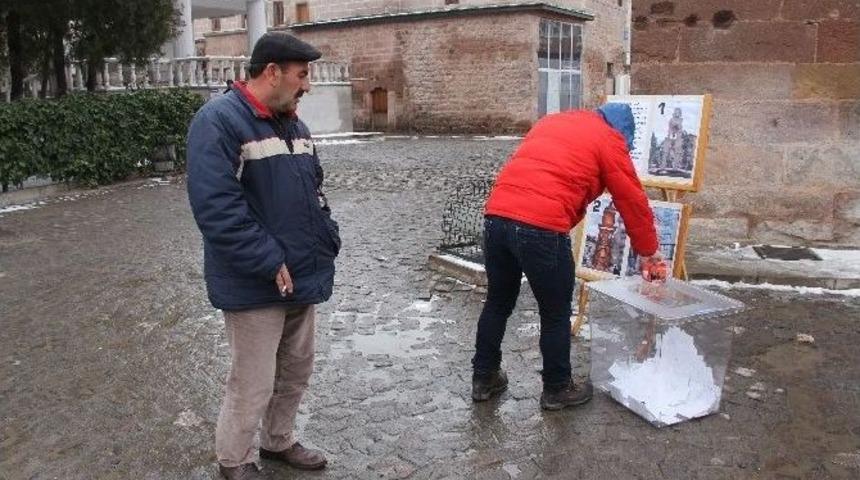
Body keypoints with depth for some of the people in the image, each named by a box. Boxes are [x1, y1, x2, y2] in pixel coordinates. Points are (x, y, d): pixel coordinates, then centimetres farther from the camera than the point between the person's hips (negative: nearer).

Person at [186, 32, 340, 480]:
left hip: (303, 277, 8)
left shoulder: (292, 124, 12)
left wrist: (326, 244, 6)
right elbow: (217, 207, -24)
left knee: (296, 371, 20)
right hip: (254, 285, -8)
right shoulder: (219, 120, -16)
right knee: (253, 383, 4)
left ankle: (278, 441, 41)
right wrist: (270, 263, -22)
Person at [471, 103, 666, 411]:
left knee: (498, 303, 21)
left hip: (495, 216, 7)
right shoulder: (609, 141, 8)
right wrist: (648, 252, 23)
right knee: (556, 314, 12)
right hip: (541, 228, -6)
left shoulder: (552, 121, 27)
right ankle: (557, 389, 26)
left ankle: (484, 378, 32)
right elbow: (633, 202, 12)